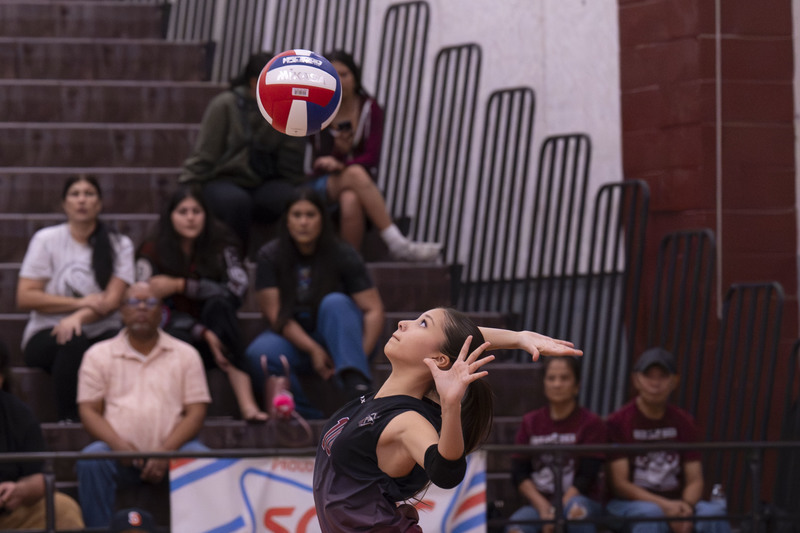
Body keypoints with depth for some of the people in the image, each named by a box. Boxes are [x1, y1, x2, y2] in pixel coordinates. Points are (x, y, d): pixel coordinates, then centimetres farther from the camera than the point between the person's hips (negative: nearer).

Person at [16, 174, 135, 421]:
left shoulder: (119, 245, 6)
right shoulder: (46, 239, 3)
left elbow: (112, 301, -6)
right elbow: (25, 298, -5)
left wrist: (78, 318, -26)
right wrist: (80, 303, -13)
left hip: (100, 333, 1)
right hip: (47, 336, -1)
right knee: (74, 342, -37)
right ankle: (68, 419, -31)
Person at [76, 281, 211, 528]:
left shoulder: (186, 355, 14)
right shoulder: (98, 355, 14)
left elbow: (196, 412, 6)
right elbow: (89, 410, 7)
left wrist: (166, 451, -13)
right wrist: (117, 444, -14)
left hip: (170, 450, 0)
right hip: (120, 452, 0)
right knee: (91, 459, -32)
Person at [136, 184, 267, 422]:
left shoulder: (220, 246, 2)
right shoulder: (152, 252, -3)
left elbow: (239, 287, -17)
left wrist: (179, 285, -21)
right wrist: (204, 333, -27)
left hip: (212, 339, 2)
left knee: (219, 304, -30)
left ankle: (246, 401, -40)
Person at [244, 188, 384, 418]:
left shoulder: (343, 255, -5)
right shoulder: (270, 256, -2)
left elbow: (373, 309, -11)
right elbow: (275, 314, -9)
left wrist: (360, 354, -26)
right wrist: (313, 349, -20)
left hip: (338, 338, -1)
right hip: (293, 339, 1)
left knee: (335, 303, -32)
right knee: (258, 354, -30)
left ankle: (358, 387, -47)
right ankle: (308, 417, -28)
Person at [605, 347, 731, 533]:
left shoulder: (683, 422, 9)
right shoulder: (618, 422, -4)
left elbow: (695, 480, 5)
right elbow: (620, 484, -10)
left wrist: (686, 506, -19)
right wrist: (664, 505, -21)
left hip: (676, 502, 4)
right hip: (628, 504, -4)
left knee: (714, 513, -26)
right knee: (650, 513, -38)